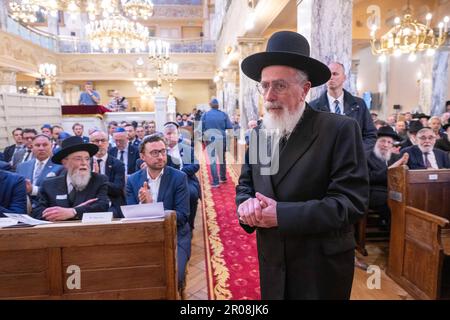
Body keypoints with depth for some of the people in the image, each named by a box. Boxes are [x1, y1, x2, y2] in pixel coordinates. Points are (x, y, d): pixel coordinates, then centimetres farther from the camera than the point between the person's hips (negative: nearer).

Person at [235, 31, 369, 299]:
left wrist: (282, 214, -25)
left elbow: (351, 201, -20)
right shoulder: (259, 133, 3)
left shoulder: (341, 130, -14)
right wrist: (246, 204, -14)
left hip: (321, 270, -4)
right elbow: (245, 184, 10)